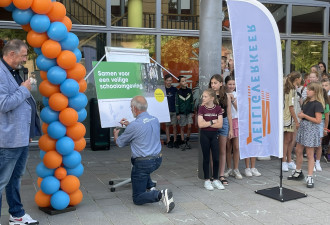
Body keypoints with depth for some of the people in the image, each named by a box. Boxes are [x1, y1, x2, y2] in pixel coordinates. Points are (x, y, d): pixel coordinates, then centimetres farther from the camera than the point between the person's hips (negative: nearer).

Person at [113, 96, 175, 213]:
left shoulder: (134, 125, -19)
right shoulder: (155, 120, 2)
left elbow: (120, 143, -1)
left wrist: (115, 135, 21)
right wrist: (129, 125, 28)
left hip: (143, 164, -7)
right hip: (157, 160, 7)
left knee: (137, 199, 4)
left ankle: (160, 195, -24)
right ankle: (151, 186, 24)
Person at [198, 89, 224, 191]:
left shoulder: (218, 108, -2)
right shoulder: (202, 108, -5)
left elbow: (220, 124, -12)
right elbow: (200, 124, -14)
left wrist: (206, 123, -13)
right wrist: (212, 122, -12)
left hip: (214, 135, 1)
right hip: (204, 135, -1)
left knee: (216, 158, 3)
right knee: (206, 158, 5)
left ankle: (215, 179, 18)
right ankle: (207, 180, 15)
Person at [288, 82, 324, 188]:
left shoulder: (317, 104, -13)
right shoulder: (306, 102, 10)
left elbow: (318, 120, -19)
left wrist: (305, 116, -17)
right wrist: (300, 115, -2)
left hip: (312, 129, -8)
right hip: (303, 127, 8)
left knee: (310, 154, -3)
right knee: (298, 150, 15)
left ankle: (310, 177, 4)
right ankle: (298, 172, 30)